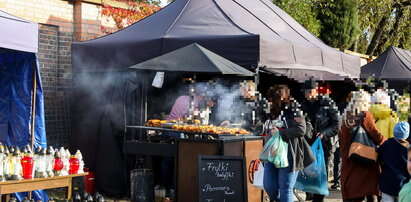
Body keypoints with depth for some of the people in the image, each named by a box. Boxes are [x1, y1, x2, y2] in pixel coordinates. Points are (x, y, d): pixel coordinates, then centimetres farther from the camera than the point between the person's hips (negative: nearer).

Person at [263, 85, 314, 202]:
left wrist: (280, 132, -21)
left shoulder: (294, 111, -7)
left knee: (285, 188, -1)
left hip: (288, 155, -7)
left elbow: (301, 130, -22)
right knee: (269, 186, 7)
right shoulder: (274, 112, 14)